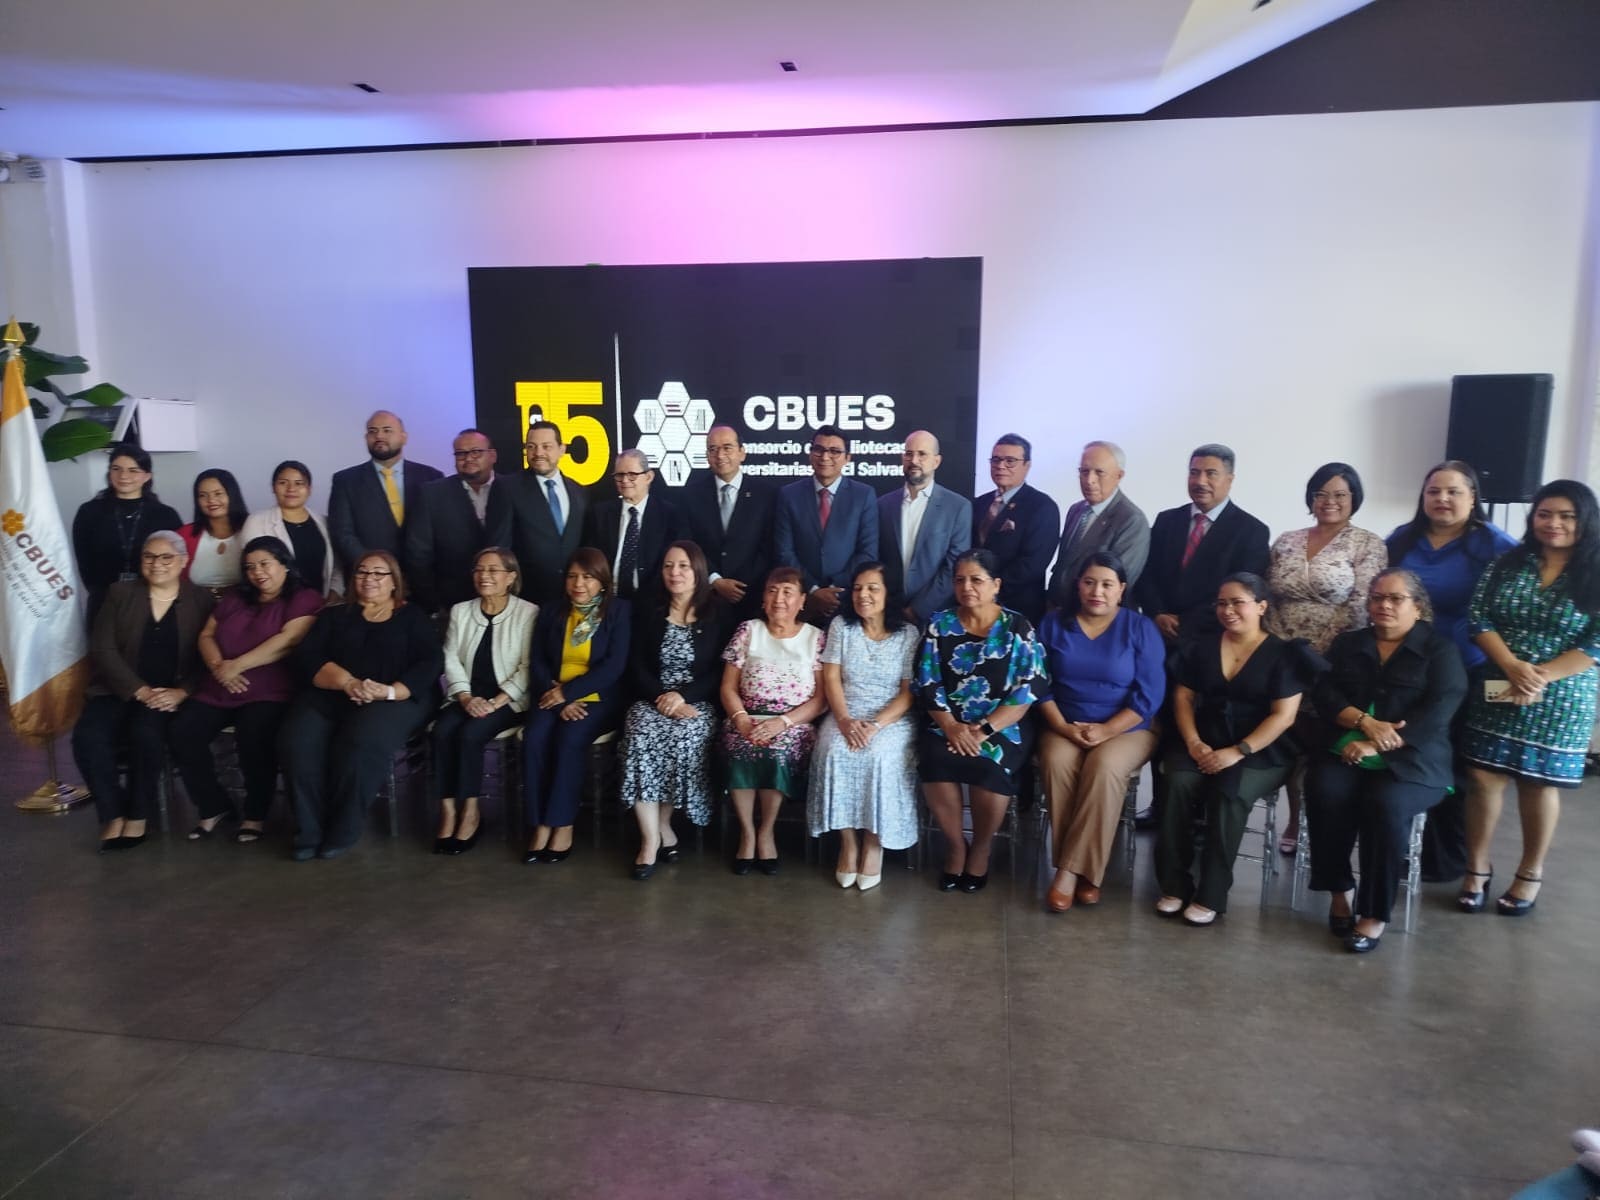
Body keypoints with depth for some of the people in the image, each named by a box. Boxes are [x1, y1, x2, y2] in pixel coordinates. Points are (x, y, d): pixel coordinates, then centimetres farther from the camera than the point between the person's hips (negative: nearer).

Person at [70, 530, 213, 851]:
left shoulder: (201, 600, 6)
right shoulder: (120, 593, 10)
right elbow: (102, 650, 0)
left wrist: (180, 692, -18)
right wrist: (140, 691, -13)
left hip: (171, 696, -2)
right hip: (121, 692, 2)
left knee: (145, 732, -32)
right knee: (87, 736, -27)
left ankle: (137, 816, -13)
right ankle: (113, 814, -9)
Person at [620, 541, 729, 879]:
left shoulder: (717, 613, 5)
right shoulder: (647, 610, 11)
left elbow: (720, 671, -1)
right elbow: (639, 667, 5)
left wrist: (682, 695, -15)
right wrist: (663, 697, -12)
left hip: (698, 702, -1)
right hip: (652, 699, 2)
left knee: (685, 739, -33)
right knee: (640, 738, -30)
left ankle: (662, 826, -12)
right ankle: (653, 837, -24)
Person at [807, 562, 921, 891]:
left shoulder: (909, 633, 0)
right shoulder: (841, 625, 6)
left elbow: (909, 692, -5)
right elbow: (831, 678, 0)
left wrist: (876, 725, -19)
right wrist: (845, 720, -16)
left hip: (893, 720, -2)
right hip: (845, 716, 2)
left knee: (879, 756, -32)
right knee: (835, 752, -29)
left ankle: (874, 842, -13)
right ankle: (848, 840, -13)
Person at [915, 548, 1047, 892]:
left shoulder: (1018, 627, 1)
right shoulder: (939, 624, 7)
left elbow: (1027, 690, -8)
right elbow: (927, 684, 1)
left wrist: (985, 729, -17)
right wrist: (951, 726, -15)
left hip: (1003, 727, -2)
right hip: (948, 725, 2)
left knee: (989, 762, -32)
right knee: (934, 758, -29)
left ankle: (981, 848, -5)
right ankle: (954, 844, -6)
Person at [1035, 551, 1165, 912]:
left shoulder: (1141, 629, -1)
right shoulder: (1053, 623, 5)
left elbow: (1149, 695, -7)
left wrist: (1106, 730, -17)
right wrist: (1063, 726, -13)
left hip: (1127, 729, -1)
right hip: (1063, 727, 2)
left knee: (1104, 767, -33)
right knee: (1057, 762, -30)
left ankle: (1070, 870, -24)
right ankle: (1085, 872, -20)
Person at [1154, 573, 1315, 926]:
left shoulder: (1284, 654, -1)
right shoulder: (1200, 646, 13)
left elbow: (1283, 716, -8)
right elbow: (1183, 697, 9)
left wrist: (1238, 751, -18)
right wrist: (1193, 743, -8)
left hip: (1261, 753, -3)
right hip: (1203, 745, 3)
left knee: (1228, 790, -33)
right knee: (1179, 783, -28)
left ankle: (1211, 895, -22)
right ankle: (1174, 885, -19)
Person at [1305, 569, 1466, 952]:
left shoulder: (1440, 650, 6)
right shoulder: (1347, 643, 17)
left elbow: (1438, 711, -8)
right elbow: (1323, 692, 5)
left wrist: (1375, 745, -18)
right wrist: (1365, 723, -15)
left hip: (1410, 759, -2)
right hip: (1345, 749, 3)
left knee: (1385, 804, -32)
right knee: (1326, 793, -29)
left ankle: (1375, 913, -19)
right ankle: (1339, 891, -12)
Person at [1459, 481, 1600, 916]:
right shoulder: (1508, 563, 4)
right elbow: (1479, 619, -2)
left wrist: (1540, 678, -18)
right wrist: (1513, 666, -16)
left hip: (1560, 699, -2)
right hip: (1497, 691, 2)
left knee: (1539, 782, 9)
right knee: (1483, 777, 2)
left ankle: (1530, 874, 26)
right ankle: (1476, 869, 16)